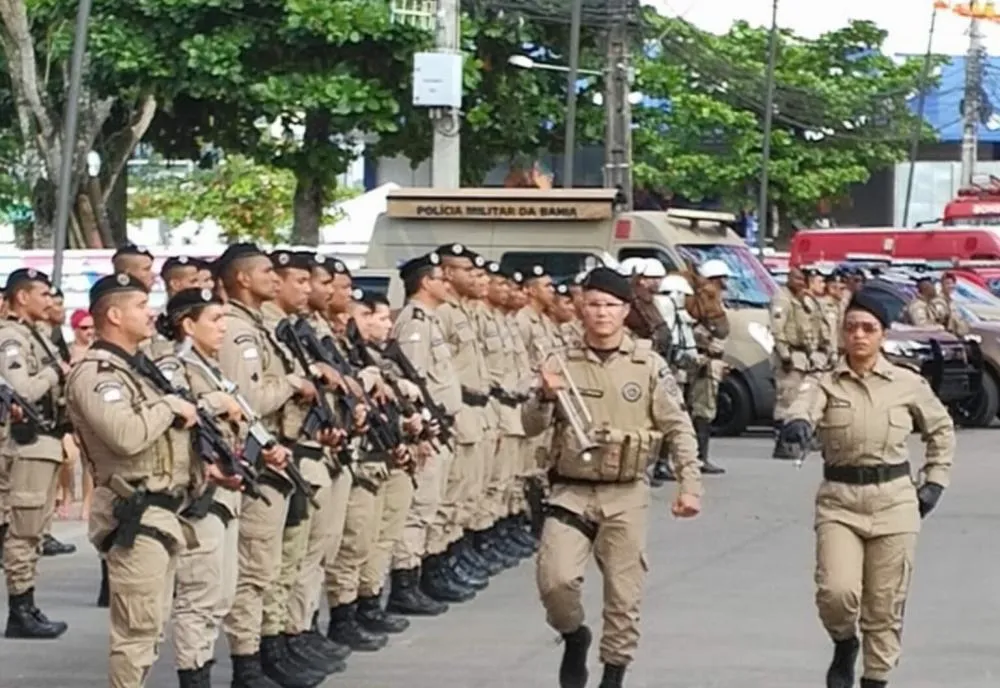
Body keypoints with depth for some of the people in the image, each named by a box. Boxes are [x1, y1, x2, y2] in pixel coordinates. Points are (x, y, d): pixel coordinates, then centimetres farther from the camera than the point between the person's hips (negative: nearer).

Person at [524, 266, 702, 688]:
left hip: (626, 495, 0)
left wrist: (689, 485, -5)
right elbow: (531, 426, 2)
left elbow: (679, 429, 2)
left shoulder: (648, 365, 0)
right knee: (555, 578, -15)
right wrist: (545, 397, -19)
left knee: (624, 593, 3)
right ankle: (574, 636, 16)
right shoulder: (564, 363, 3)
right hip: (570, 491, 1)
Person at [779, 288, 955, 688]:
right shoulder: (825, 384, 1)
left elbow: (941, 429, 20)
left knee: (885, 606, 3)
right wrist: (797, 423, -46)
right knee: (837, 591, -16)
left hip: (894, 503, 1)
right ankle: (844, 646, 16)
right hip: (839, 502, -1)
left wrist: (934, 481, 11)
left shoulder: (909, 385, 4)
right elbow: (806, 405, -22)